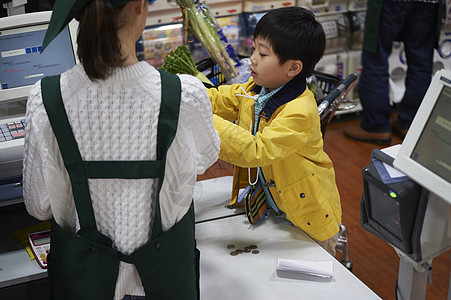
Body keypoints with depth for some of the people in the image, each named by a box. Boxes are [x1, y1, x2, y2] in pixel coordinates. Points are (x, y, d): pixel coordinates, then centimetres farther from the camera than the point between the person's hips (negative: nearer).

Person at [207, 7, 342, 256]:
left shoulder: (299, 112, -34)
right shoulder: (255, 88, -8)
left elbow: (256, 151, -40)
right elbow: (218, 100, 2)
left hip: (308, 216, -7)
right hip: (268, 206, 7)